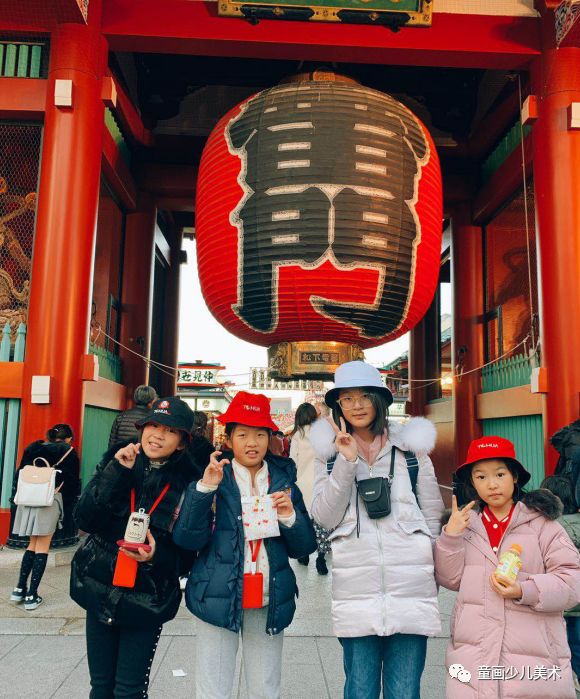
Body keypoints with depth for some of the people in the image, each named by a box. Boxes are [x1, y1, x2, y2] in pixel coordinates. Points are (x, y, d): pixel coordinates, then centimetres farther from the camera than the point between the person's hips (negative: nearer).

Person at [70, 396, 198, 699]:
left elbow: (186, 552, -4)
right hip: (100, 591, 3)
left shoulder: (187, 481, -10)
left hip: (147, 599, -3)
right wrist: (117, 472, -20)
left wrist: (156, 555, -24)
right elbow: (85, 520, -11)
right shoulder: (115, 461, -3)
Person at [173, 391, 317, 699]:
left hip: (269, 602, 2)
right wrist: (205, 488, -21)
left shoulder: (284, 481, 4)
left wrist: (290, 517, -14)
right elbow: (187, 539, -11)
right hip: (219, 598, -2)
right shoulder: (213, 478, -2)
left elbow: (304, 547, 5)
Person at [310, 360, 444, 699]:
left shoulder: (411, 447, 6)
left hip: (410, 585, 0)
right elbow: (325, 517, -3)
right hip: (356, 588, 0)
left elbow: (433, 515, 10)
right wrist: (347, 461, -11)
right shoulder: (329, 451, 7)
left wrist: (433, 575, 8)